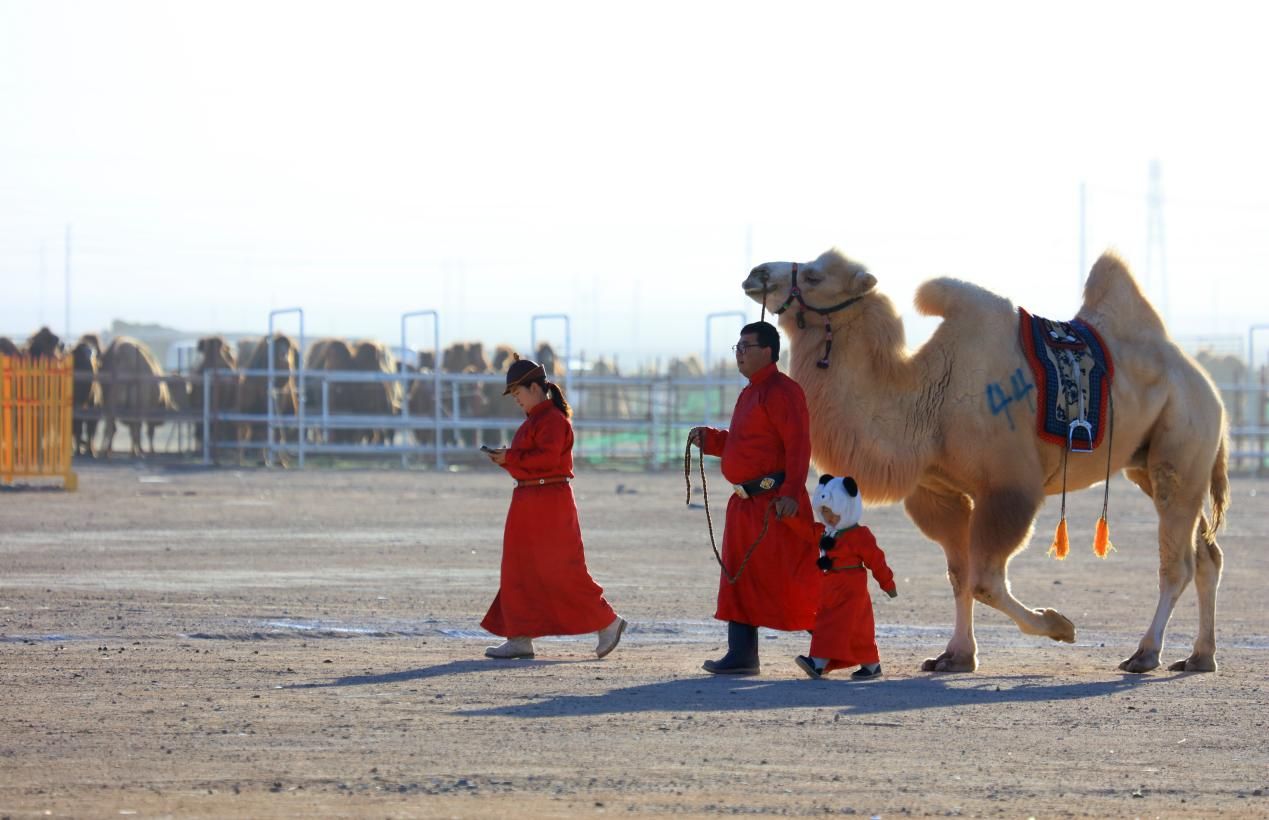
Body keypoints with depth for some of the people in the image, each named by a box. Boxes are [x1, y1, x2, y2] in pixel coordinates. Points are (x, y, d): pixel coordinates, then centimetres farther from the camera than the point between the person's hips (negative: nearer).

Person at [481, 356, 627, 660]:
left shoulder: (553, 419, -13)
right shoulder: (534, 420, 17)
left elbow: (547, 457, -25)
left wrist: (511, 458, -20)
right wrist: (506, 458, 2)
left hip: (549, 504, -10)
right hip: (530, 504, 10)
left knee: (563, 572, -8)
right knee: (520, 571, 7)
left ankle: (608, 622, 2)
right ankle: (520, 639, 7)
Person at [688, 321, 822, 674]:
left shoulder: (781, 391, -13)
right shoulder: (751, 393, 19)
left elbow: (798, 446, -20)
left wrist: (791, 493, -28)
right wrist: (709, 438, 11)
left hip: (776, 501, -10)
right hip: (747, 501, 10)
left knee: (792, 579, -7)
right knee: (740, 577, 10)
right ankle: (741, 655, 14)